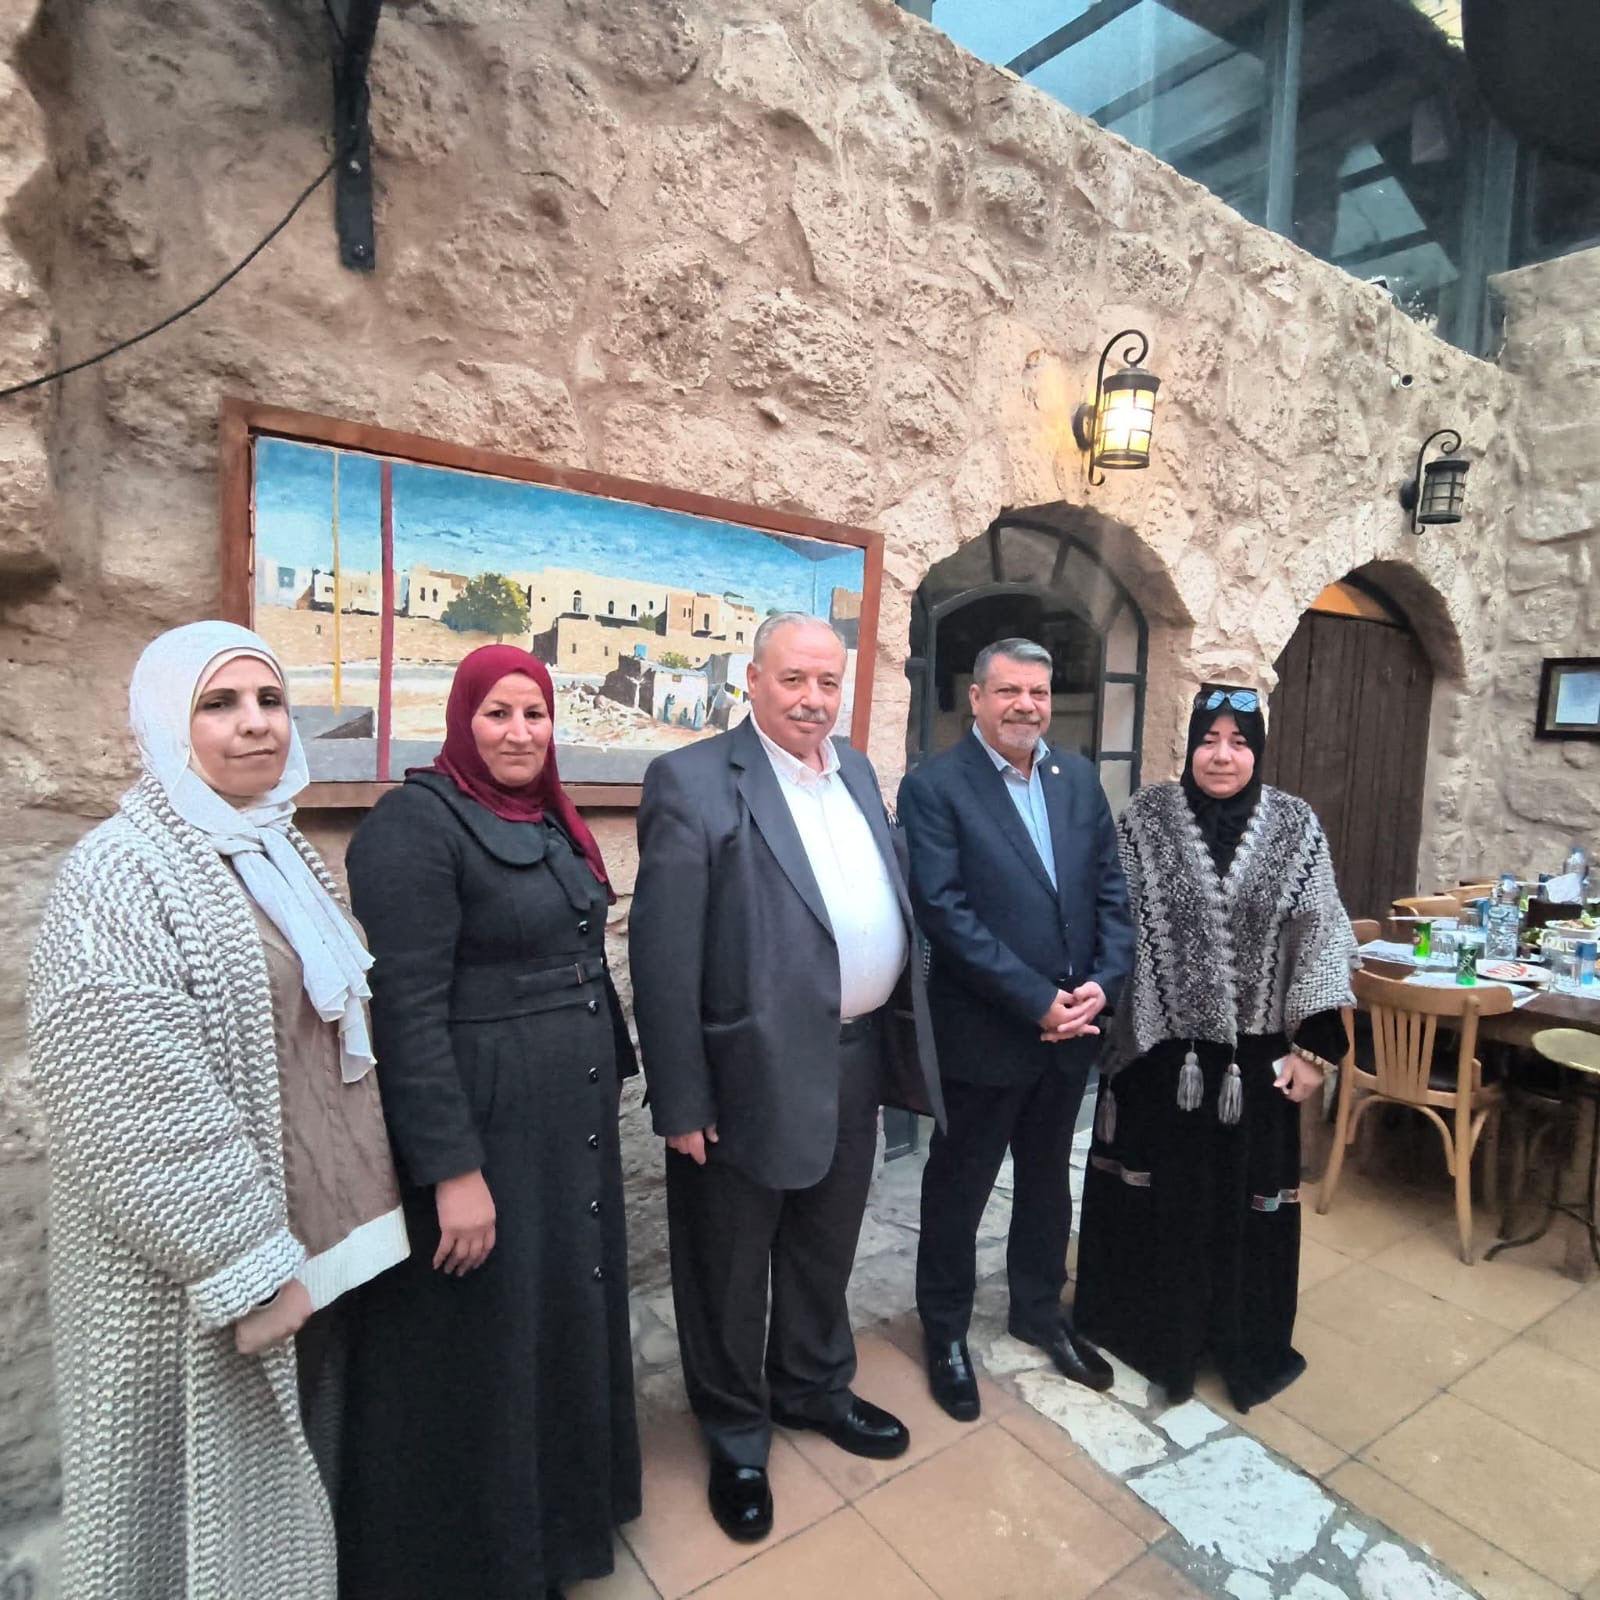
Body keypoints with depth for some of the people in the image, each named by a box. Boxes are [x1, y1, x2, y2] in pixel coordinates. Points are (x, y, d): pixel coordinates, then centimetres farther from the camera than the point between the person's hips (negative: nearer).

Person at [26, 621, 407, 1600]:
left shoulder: (282, 854, 7)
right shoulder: (120, 878, -17)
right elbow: (139, 1121, -22)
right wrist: (253, 1267, -19)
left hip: (317, 1239, 7)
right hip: (207, 1274, -7)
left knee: (288, 1476, 22)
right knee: (215, 1489, 13)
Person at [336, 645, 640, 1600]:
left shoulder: (553, 821, 8)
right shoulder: (415, 824, -16)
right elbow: (408, 1012, -20)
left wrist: (610, 1080, 13)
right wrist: (454, 1169, -21)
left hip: (572, 1123, 8)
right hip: (479, 1129, -8)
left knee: (564, 1318, 22)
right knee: (483, 1347, 11)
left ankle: (556, 1511, 47)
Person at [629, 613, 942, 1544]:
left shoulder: (858, 772, 7)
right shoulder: (693, 781, -15)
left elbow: (891, 907, 11)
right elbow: (663, 958, -16)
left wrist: (902, 1040, 9)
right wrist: (682, 1101, -15)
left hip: (856, 1057, 6)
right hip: (752, 1073, -6)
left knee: (826, 1249, 26)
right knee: (731, 1271, 17)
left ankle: (814, 1388, 51)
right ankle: (736, 1437, 41)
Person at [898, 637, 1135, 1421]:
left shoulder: (1079, 777, 5)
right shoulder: (933, 786, -13)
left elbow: (1112, 887, 5)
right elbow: (945, 911, -20)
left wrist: (1102, 984, -10)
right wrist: (1037, 1002, -20)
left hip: (1072, 1028, 6)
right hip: (982, 1033, -5)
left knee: (1048, 1180, 23)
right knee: (958, 1188, 14)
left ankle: (1039, 1311, 46)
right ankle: (945, 1331, 36)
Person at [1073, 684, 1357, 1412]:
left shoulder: (1296, 825, -2)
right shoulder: (1145, 817, -5)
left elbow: (1320, 934, -2)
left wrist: (1315, 1044, -6)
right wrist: (1101, 1020, -5)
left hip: (1253, 1053, 1)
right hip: (1157, 1046, 0)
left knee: (1247, 1197, 13)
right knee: (1153, 1192, 14)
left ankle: (1247, 1343, 35)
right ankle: (1148, 1325, 36)